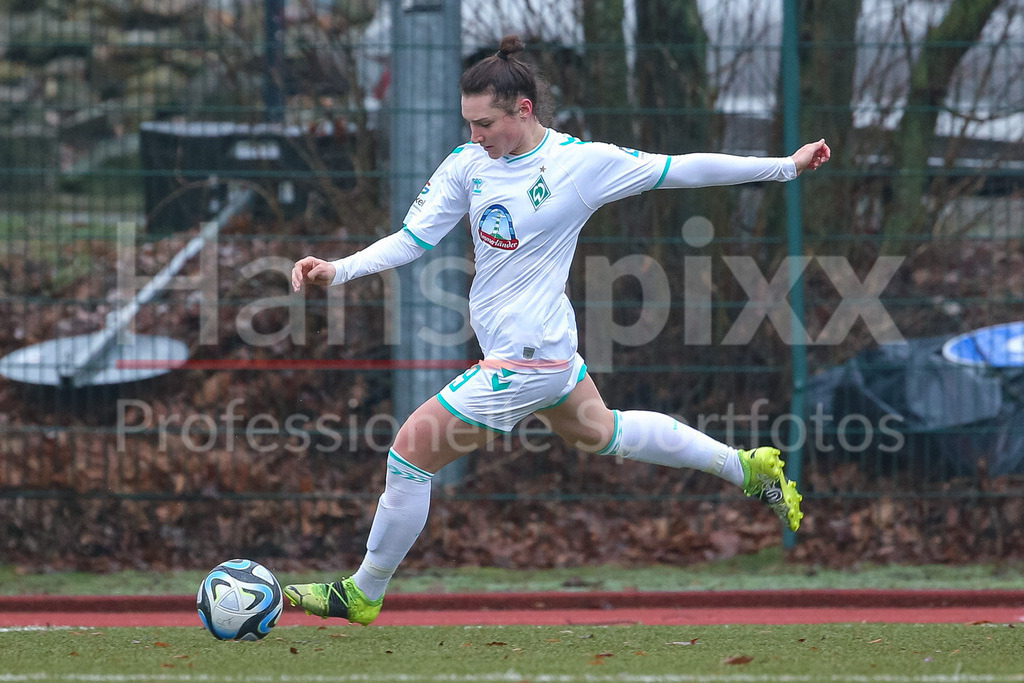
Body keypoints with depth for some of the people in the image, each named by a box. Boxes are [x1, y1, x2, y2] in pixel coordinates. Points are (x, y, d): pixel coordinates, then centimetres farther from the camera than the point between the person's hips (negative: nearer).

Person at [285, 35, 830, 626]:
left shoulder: (583, 162, -17)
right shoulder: (468, 163, -1)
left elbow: (683, 169, -7)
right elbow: (412, 240, -1)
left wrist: (788, 166, -2)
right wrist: (337, 270, -18)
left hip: (522, 361, -8)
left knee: (411, 454, -4)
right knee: (599, 432, 28)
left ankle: (362, 595, 13)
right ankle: (748, 468, 43)